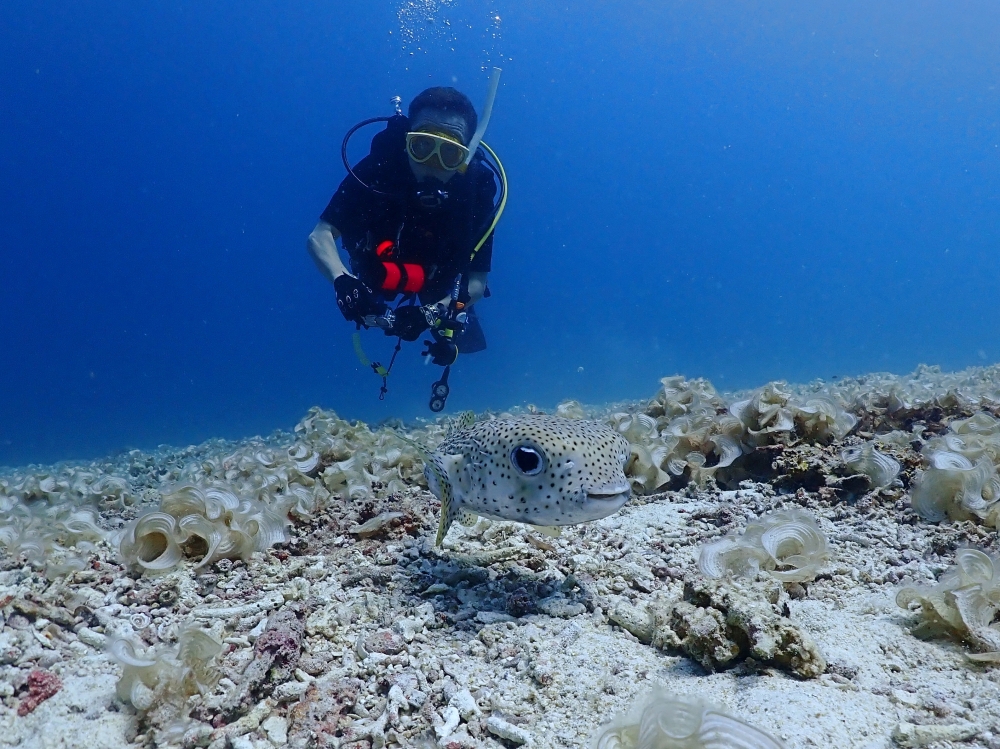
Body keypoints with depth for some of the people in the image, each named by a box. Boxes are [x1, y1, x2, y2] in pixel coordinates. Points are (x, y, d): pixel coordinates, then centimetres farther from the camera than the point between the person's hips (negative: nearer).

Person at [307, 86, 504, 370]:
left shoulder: (478, 188, -36)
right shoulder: (379, 168, -39)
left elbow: (478, 280, -33)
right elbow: (320, 236, -38)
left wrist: (435, 311, -51)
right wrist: (342, 280, -60)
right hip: (375, 280, 0)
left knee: (467, 339, 16)